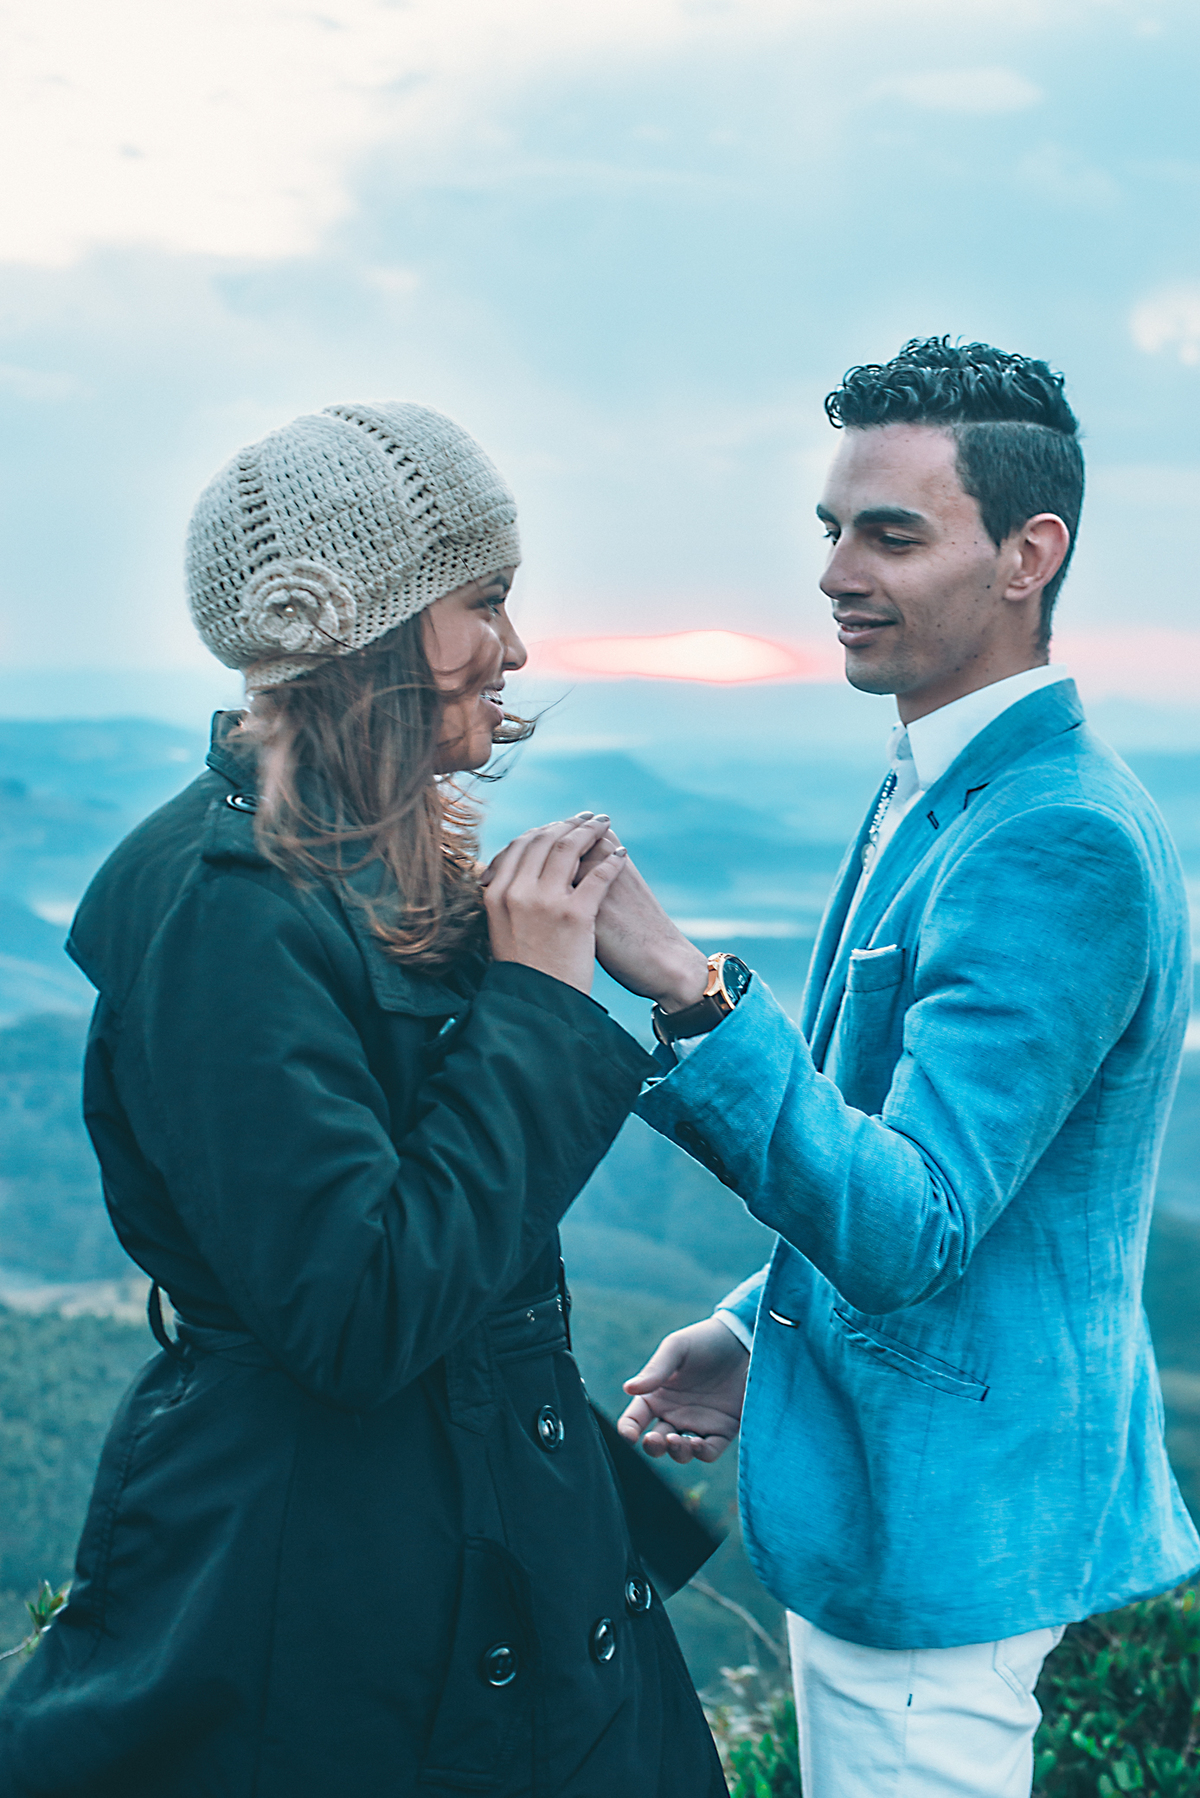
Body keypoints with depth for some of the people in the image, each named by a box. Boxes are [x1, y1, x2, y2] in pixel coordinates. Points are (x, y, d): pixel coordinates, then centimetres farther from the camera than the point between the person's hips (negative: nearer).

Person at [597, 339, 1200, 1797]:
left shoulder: (1061, 847, -24)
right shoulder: (935, 795, 7)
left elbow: (910, 1227, -30)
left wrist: (689, 989, -40)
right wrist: (762, 1332, 10)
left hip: (941, 1533, -9)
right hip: (868, 1487, 9)